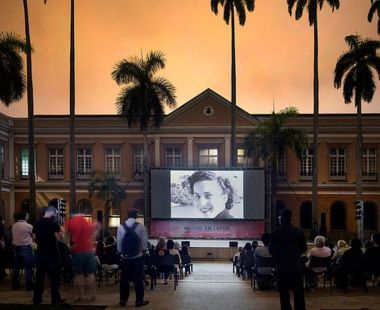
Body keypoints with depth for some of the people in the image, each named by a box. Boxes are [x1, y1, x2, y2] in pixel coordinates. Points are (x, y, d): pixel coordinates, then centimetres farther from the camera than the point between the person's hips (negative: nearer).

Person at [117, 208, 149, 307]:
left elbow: (118, 242, 1)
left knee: (124, 279, 10)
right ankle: (139, 300, 8)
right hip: (138, 257, -2)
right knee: (138, 280, 5)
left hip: (125, 257, 2)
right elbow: (144, 241, -6)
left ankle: (123, 300, 15)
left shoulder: (121, 227, -3)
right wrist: (144, 251, 11)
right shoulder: (141, 227, -8)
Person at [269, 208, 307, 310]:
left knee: (284, 294, 3)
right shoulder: (298, 231, 1)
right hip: (297, 266, 3)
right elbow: (304, 248, 5)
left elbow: (271, 250, -3)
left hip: (282, 267, -2)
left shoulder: (276, 233, -8)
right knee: (299, 292, 7)